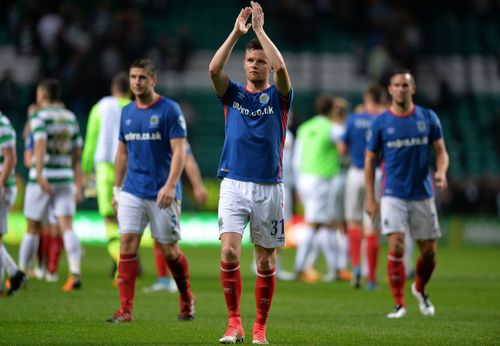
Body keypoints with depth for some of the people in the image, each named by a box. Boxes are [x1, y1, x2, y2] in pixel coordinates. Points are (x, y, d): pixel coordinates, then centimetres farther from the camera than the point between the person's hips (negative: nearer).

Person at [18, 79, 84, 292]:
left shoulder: (39, 116, -6)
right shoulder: (70, 117, 12)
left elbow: (40, 145, -22)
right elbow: (76, 156, 12)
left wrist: (39, 175, -31)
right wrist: (78, 186, 14)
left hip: (42, 179, -4)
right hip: (65, 178, 4)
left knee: (32, 228, 9)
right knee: (67, 228, -6)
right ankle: (75, 273, -25)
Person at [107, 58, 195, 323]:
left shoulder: (170, 110, -7)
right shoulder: (127, 112, 10)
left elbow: (179, 150, -12)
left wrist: (170, 185, -23)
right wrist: (116, 188, 14)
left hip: (162, 194, -4)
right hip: (132, 192, 4)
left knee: (169, 250, 4)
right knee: (127, 243, -8)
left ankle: (187, 301, 26)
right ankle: (125, 310, -8)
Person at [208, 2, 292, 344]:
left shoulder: (279, 96, 4)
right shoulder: (233, 94, 9)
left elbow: (281, 67, -16)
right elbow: (214, 68, -11)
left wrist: (259, 28, -14)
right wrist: (237, 31, -14)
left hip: (269, 188, 0)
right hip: (234, 184, 0)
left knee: (266, 262, 4)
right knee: (229, 253, -15)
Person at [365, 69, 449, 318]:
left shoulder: (428, 118, 3)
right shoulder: (380, 123, 0)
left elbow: (441, 151, 6)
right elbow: (370, 160, 5)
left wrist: (441, 172, -16)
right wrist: (370, 198, 0)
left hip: (422, 195, 2)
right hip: (393, 195, -2)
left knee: (429, 251, 6)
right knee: (396, 248, -15)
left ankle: (420, 290, 35)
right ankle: (399, 304, -6)